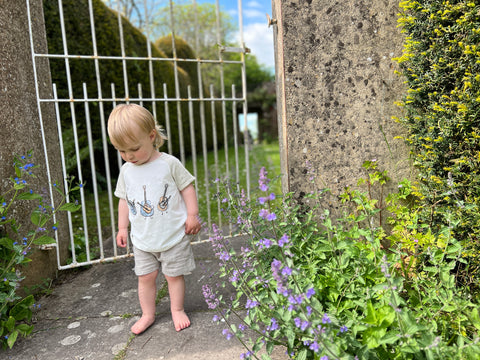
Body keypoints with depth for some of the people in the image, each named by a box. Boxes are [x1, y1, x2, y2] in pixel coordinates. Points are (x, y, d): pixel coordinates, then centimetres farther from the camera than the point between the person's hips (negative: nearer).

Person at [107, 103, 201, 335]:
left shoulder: (169, 164, -11)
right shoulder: (126, 171, 2)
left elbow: (187, 187, -4)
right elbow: (124, 200, 12)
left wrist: (192, 215, -8)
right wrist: (122, 227, 11)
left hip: (173, 235, -3)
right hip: (142, 238, 4)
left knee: (174, 274, 9)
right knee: (145, 277, 11)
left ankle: (177, 309, 29)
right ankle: (147, 314, 30)